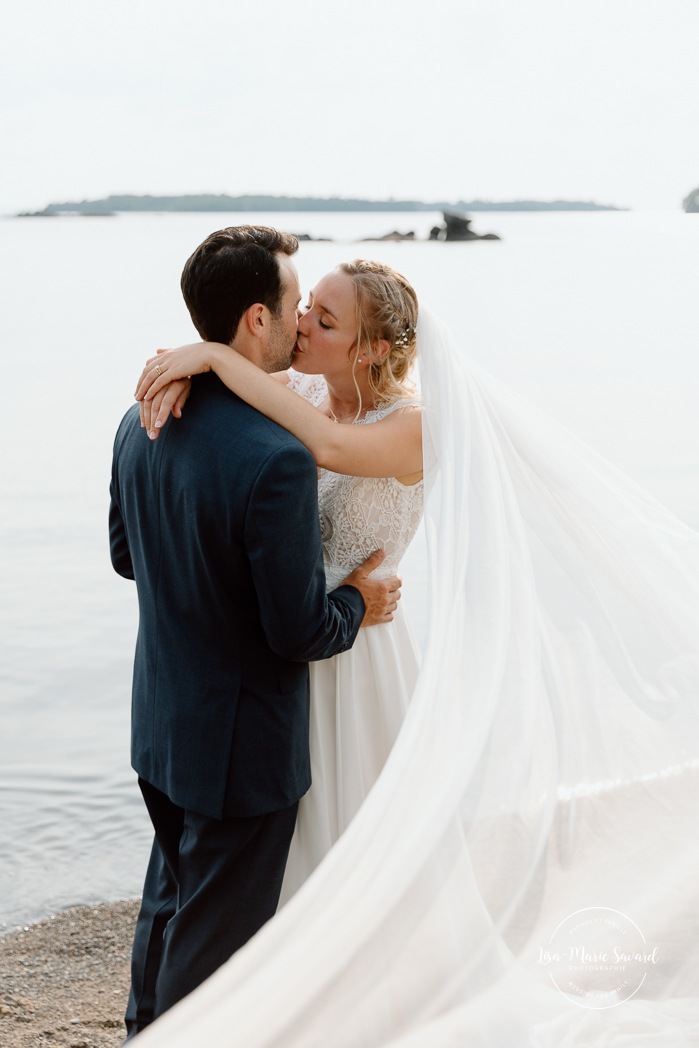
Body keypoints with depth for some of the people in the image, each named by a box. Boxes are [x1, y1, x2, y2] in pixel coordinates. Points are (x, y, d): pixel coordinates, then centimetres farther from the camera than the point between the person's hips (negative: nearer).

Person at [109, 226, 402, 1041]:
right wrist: (357, 604, -5)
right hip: (240, 744, -8)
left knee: (171, 898, 29)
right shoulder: (276, 460, -30)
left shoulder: (141, 420, -4)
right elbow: (298, 632, -24)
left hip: (159, 724, 9)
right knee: (216, 935, 12)